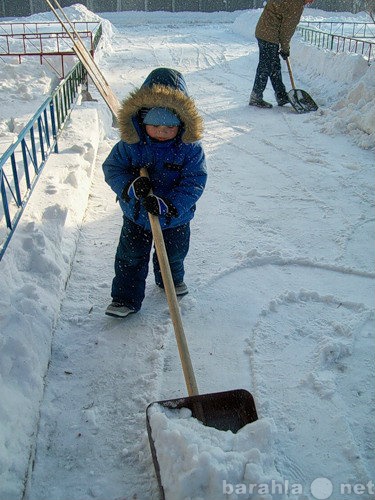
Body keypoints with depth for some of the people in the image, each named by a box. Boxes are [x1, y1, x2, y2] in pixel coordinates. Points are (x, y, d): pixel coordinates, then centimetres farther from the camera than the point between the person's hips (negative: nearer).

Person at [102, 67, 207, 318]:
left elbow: (194, 182, -23)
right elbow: (112, 168, -11)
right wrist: (130, 186, -33)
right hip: (136, 216, 0)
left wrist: (168, 205, -36)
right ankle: (126, 298, 27)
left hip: (176, 218, 1)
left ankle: (172, 280, 56)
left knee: (173, 255, 24)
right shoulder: (130, 144, -17)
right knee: (130, 258, 8)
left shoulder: (190, 147, -20)